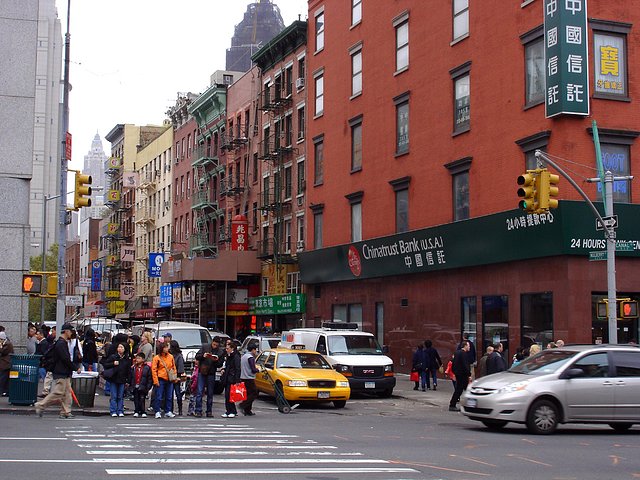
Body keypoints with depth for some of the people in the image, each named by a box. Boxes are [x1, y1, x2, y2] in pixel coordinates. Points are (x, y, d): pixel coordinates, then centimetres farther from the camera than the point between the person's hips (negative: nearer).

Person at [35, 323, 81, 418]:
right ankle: (40, 406, 0)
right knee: (57, 393, -8)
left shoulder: (63, 343, 17)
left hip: (65, 373, 10)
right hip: (60, 373, -10)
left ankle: (65, 412, 9)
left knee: (67, 393, 8)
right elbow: (66, 359, -20)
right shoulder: (61, 344, -15)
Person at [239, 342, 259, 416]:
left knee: (248, 394, 12)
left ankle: (247, 411, 10)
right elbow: (253, 370, -19)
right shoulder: (251, 357, -14)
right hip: (249, 378, -9)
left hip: (243, 378, 9)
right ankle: (243, 405, -16)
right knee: (254, 394, -4)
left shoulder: (243, 356, 15)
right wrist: (258, 369, 1)